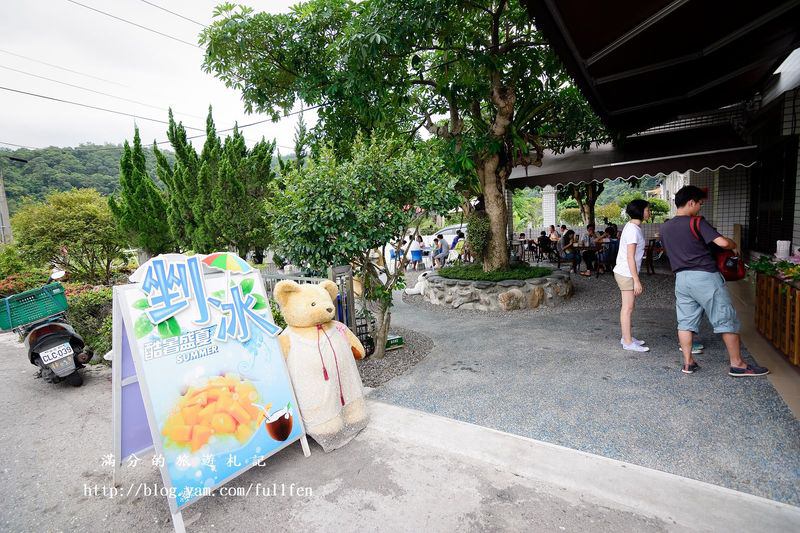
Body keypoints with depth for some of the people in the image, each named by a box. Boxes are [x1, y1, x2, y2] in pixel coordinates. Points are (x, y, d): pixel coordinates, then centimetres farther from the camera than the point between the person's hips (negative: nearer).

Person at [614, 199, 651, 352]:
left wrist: (636, 278, 19)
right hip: (627, 273, -10)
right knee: (628, 308, -4)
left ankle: (627, 337, 25)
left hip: (626, 272, 10)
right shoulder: (633, 230, -17)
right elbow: (630, 257, -21)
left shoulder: (632, 226, 13)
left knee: (629, 306, 16)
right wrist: (636, 280, -20)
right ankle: (628, 342, 4)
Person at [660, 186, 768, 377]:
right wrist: (734, 245, 4)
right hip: (705, 276, -6)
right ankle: (737, 364, 14)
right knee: (726, 319, 6)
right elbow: (722, 242, -17)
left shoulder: (665, 228, 9)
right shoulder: (697, 222, -10)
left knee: (685, 321, 9)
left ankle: (688, 363, 13)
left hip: (681, 278, 6)